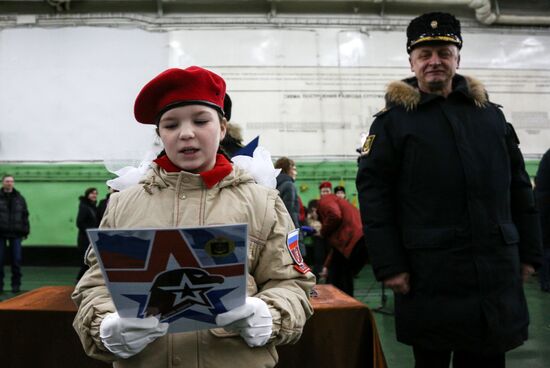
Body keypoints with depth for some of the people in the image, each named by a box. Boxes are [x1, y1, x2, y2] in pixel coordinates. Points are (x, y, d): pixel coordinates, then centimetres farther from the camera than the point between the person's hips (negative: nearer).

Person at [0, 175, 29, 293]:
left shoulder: (20, 198, 8)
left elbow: (25, 215, 9)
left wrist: (25, 231, 5)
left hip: (15, 234, 1)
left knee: (16, 259, 2)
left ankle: (16, 284, 10)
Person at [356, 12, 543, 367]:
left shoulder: (492, 114, 12)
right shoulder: (392, 120, -1)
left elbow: (519, 189, 14)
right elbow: (373, 194, -7)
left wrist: (529, 252, 10)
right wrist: (388, 265, -13)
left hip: (496, 272, 4)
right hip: (429, 274, -3)